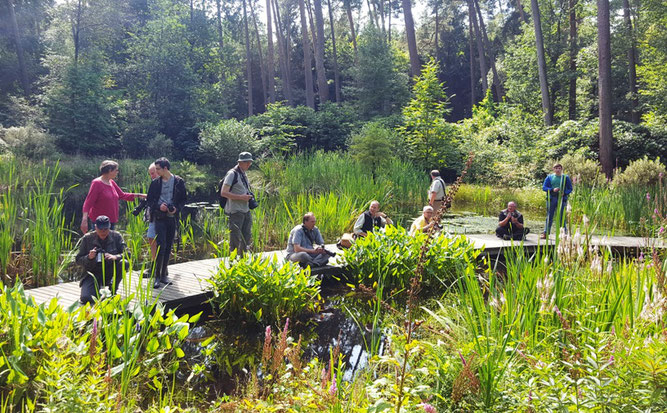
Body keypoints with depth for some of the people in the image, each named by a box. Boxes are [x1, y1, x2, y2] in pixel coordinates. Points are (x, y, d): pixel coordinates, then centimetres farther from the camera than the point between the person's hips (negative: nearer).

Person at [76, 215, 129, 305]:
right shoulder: (87, 238, -2)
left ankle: (113, 290, -7)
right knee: (85, 298, -25)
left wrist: (115, 257, -29)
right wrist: (89, 257, -21)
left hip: (111, 273, 1)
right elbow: (78, 260, 1)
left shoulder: (116, 236, -2)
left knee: (124, 263, -31)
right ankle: (98, 289, 12)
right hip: (93, 274, -1)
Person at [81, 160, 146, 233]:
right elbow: (88, 203, -16)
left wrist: (139, 195, 14)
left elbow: (122, 195, 21)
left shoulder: (111, 182, 10)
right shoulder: (96, 183, -12)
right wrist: (84, 220, -26)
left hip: (111, 221, 8)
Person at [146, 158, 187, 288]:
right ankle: (157, 276, -3)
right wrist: (159, 206, -13)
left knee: (168, 247, 7)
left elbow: (183, 199, 7)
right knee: (161, 246, -10)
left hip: (172, 217, 2)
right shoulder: (155, 182, 3)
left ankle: (163, 275, 18)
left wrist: (177, 208, -11)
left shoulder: (179, 182, 2)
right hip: (159, 217, -2)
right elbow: (149, 200, 6)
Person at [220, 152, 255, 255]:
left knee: (247, 237, 11)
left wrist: (249, 196, 10)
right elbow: (223, 193, -17)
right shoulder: (232, 174, -11)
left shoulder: (244, 175, 16)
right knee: (235, 239, -4)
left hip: (246, 211, 9)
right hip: (235, 212, -8)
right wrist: (241, 197, -20)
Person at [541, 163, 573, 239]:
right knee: (549, 217, 3)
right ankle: (545, 233, 7)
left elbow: (570, 188, 9)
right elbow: (544, 187, 4)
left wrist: (564, 193, -12)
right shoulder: (549, 177, 8)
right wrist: (552, 190, -13)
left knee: (562, 217, 2)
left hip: (562, 199, 0)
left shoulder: (565, 178, 8)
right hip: (551, 199, 0)